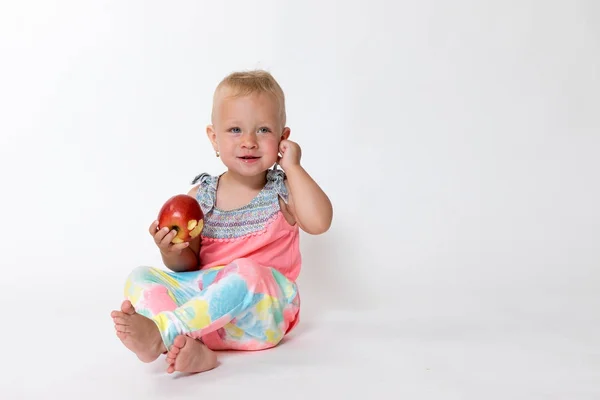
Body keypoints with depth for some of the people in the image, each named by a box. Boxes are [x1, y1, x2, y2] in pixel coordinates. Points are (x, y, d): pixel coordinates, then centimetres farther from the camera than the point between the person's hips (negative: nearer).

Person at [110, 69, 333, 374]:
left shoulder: (282, 190, 1)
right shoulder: (200, 196, 7)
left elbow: (318, 222, -22)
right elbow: (189, 265, 9)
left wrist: (292, 167, -14)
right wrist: (171, 251, -15)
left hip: (262, 311, -4)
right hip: (203, 298, 4)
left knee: (246, 272, -35)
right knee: (139, 278, -13)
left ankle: (158, 333, -34)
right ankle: (190, 348, -38)